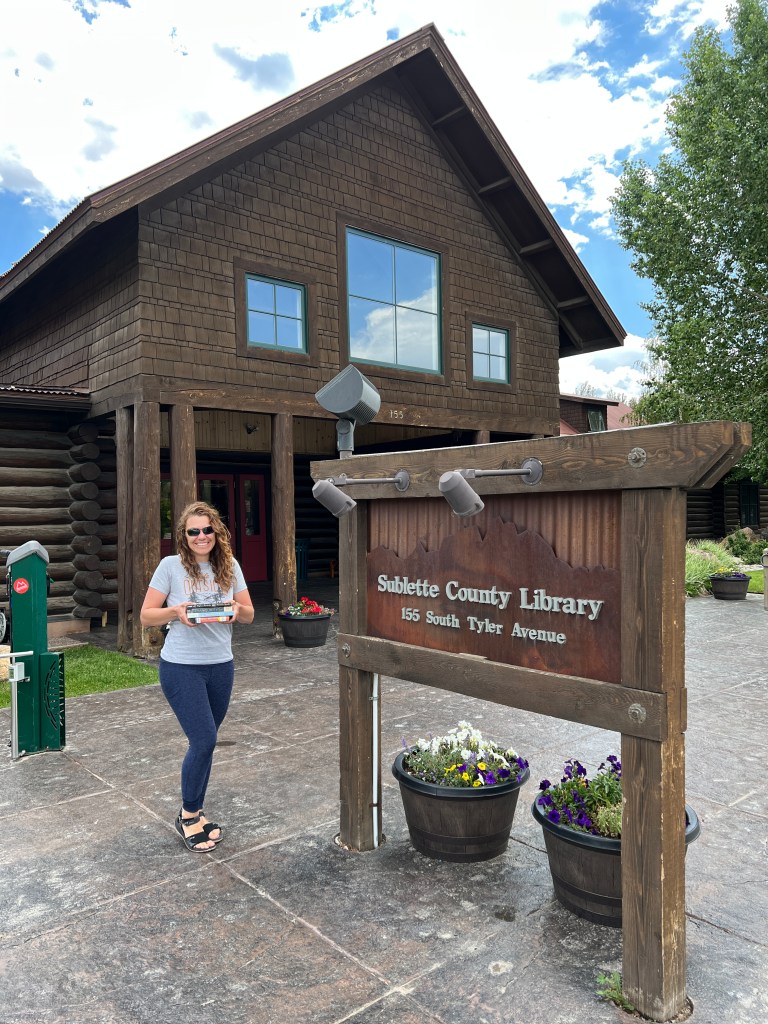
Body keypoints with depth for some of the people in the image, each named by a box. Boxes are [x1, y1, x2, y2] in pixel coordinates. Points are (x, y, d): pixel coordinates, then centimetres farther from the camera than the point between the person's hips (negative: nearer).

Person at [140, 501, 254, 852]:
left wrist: (237, 609, -15)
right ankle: (188, 817, 14)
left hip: (221, 666, 4)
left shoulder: (229, 566, 3)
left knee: (204, 742, 13)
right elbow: (146, 616, -4)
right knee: (204, 741, -8)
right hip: (181, 667, -4)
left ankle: (193, 812, 30)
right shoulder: (171, 566, -7)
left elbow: (249, 615, 7)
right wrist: (176, 611, -22)